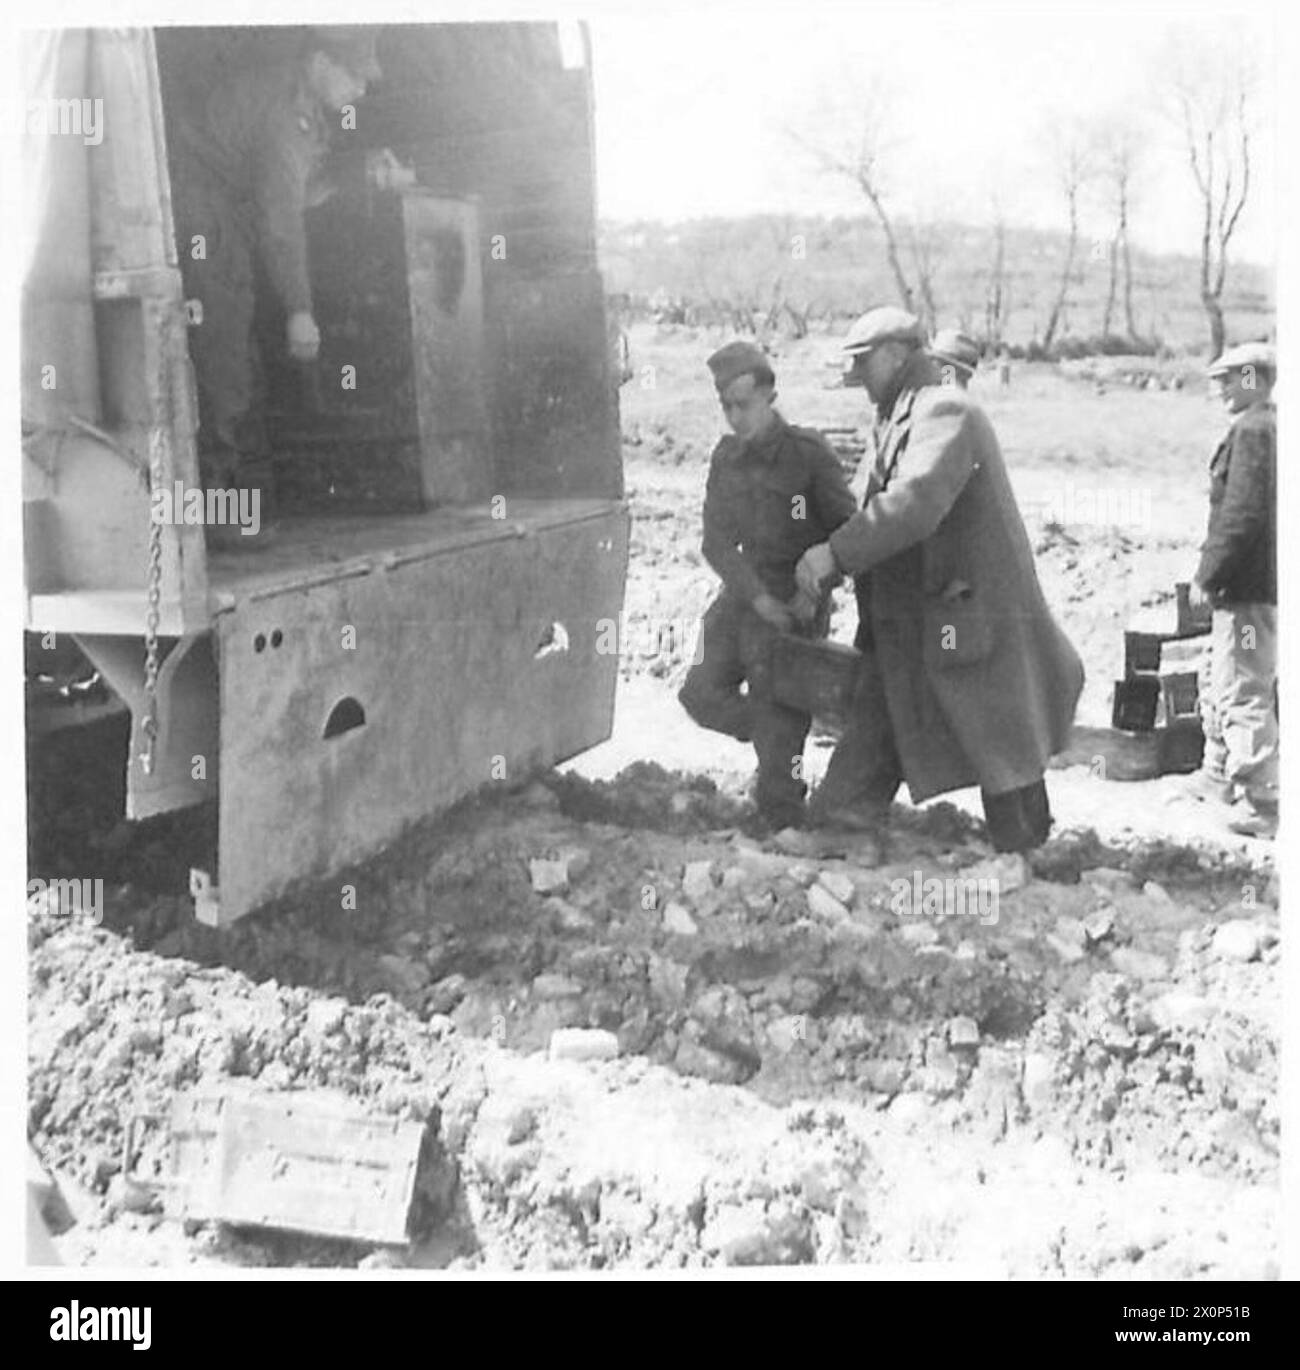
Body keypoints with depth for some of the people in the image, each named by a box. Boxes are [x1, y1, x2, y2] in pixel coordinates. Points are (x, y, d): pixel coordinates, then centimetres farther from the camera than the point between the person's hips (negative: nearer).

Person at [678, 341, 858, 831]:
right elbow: (717, 541, -1)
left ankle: (783, 827, 9)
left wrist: (815, 590, -16)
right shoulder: (726, 457, 4)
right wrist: (755, 595, -15)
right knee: (703, 694, 4)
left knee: (776, 720, -4)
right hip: (745, 593, 6)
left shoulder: (808, 452, -12)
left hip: (797, 603, -6)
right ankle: (783, 744, 27)